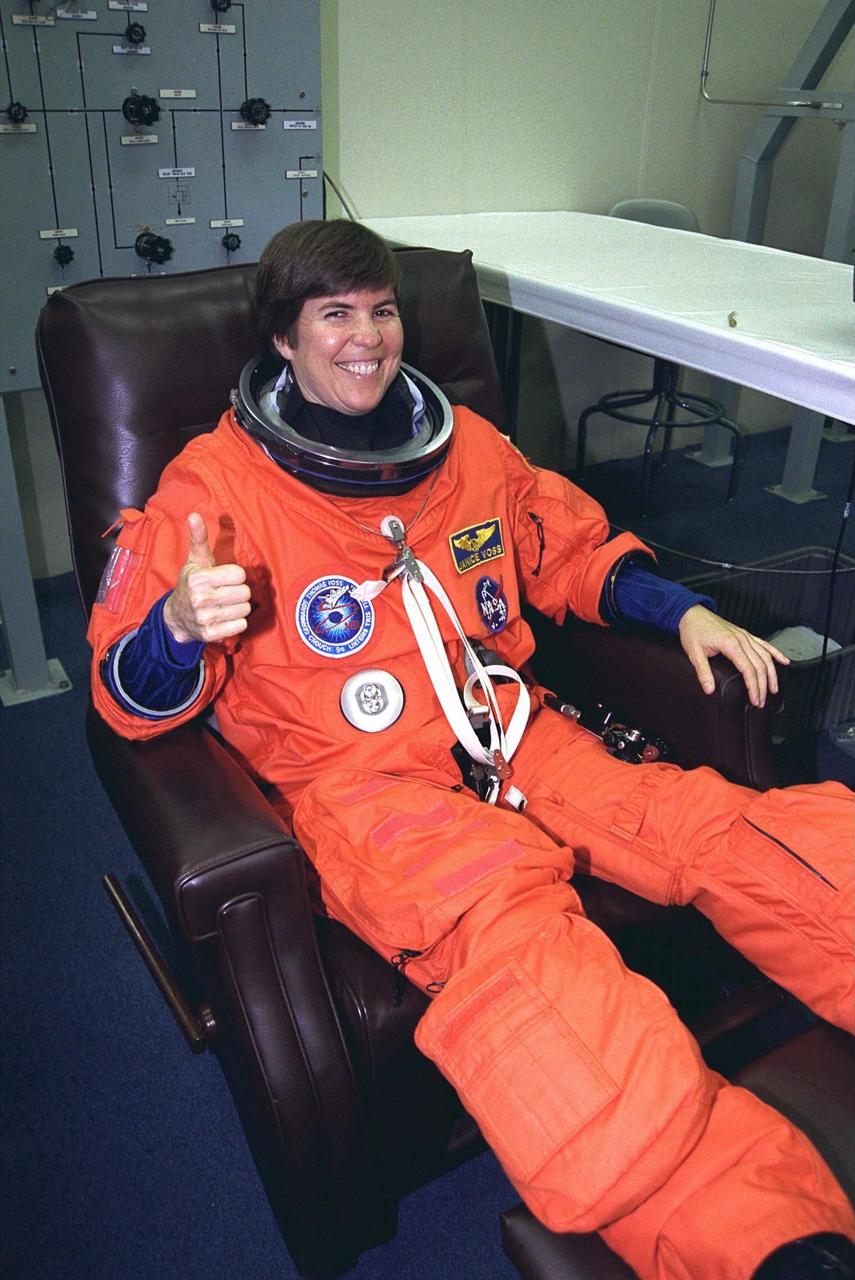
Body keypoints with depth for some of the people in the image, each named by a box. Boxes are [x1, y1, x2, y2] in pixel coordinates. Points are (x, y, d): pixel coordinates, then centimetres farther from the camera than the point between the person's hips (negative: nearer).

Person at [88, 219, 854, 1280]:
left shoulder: (466, 445, 15)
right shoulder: (216, 484, 1)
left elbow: (576, 550, 28)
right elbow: (132, 697, -2)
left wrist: (684, 611, 12)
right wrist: (180, 625, -26)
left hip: (511, 728, 6)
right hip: (356, 775, -5)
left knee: (722, 826, -18)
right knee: (501, 923, -35)